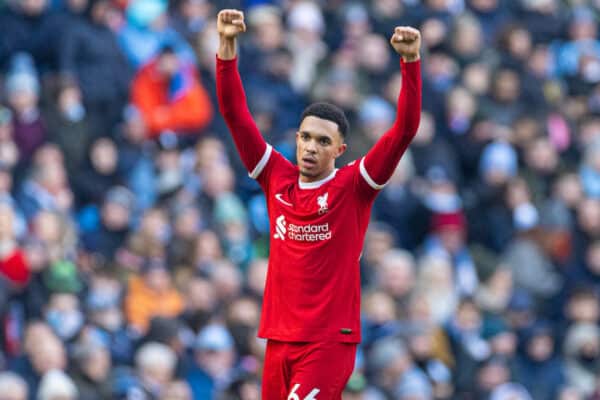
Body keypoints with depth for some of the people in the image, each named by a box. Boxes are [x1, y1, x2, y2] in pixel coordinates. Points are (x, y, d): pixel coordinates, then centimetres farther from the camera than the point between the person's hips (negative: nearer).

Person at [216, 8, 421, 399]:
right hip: (279, 337, 5)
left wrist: (411, 62, -20)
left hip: (331, 340, -5)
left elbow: (405, 129, -11)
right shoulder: (277, 178, 7)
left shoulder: (353, 186, -3)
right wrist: (227, 48, -3)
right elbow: (236, 115, 6)